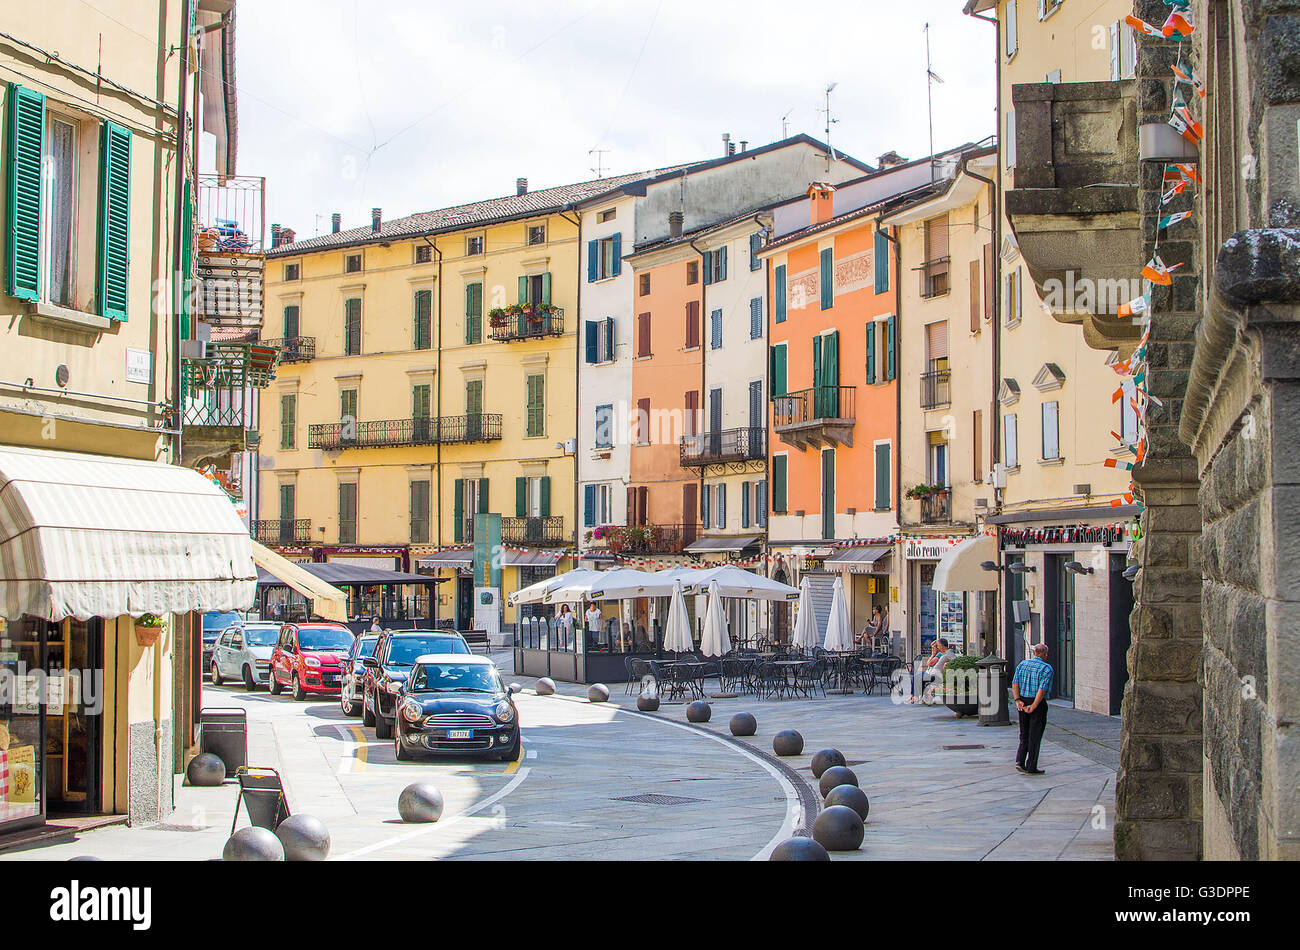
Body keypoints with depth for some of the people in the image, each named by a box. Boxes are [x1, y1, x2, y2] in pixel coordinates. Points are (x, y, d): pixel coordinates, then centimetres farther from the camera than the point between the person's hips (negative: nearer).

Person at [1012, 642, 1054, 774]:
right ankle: (1031, 767, 6)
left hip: (1023, 703, 5)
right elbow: (1042, 689, -20)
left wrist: (1018, 701, -8)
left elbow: (1015, 683, -1)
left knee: (1024, 735, 17)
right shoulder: (1046, 668, -10)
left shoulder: (1022, 664, 7)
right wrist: (1033, 707, -20)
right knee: (1034, 737, 3)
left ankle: (1020, 762, 3)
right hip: (1038, 704, -5)